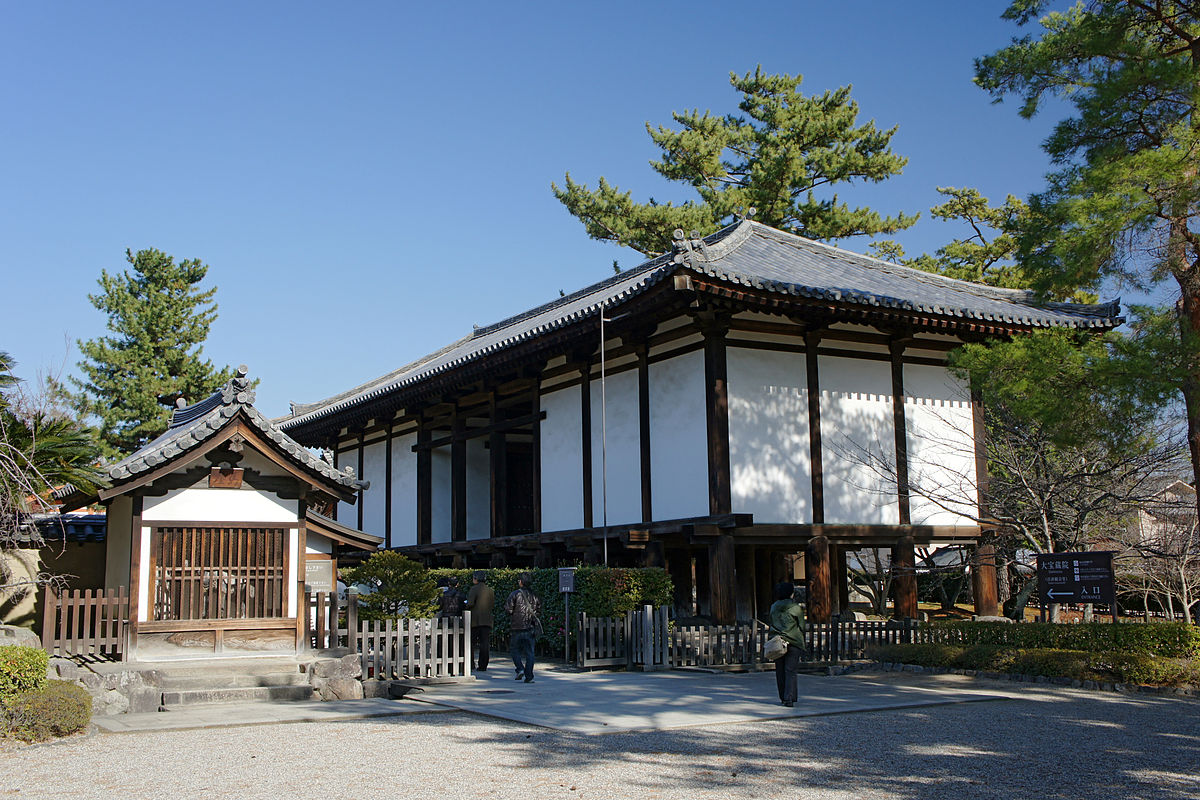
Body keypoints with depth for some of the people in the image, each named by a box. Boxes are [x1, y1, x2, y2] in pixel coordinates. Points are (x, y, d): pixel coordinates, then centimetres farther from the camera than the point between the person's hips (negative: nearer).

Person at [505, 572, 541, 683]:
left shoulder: (515, 594, -7)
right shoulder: (534, 595, 7)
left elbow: (508, 608, -10)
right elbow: (539, 611, 10)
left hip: (518, 627, -3)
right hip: (531, 628, 3)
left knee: (515, 649, 12)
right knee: (529, 652, 4)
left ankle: (520, 669, -6)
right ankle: (529, 676, -1)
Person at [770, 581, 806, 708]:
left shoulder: (774, 607, 6)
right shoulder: (796, 608, -6)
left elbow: (772, 625, 12)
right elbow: (801, 626, -1)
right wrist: (802, 644, 8)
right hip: (793, 642, -4)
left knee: (780, 671, 10)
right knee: (791, 671, -4)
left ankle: (783, 697, 15)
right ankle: (789, 698, -12)